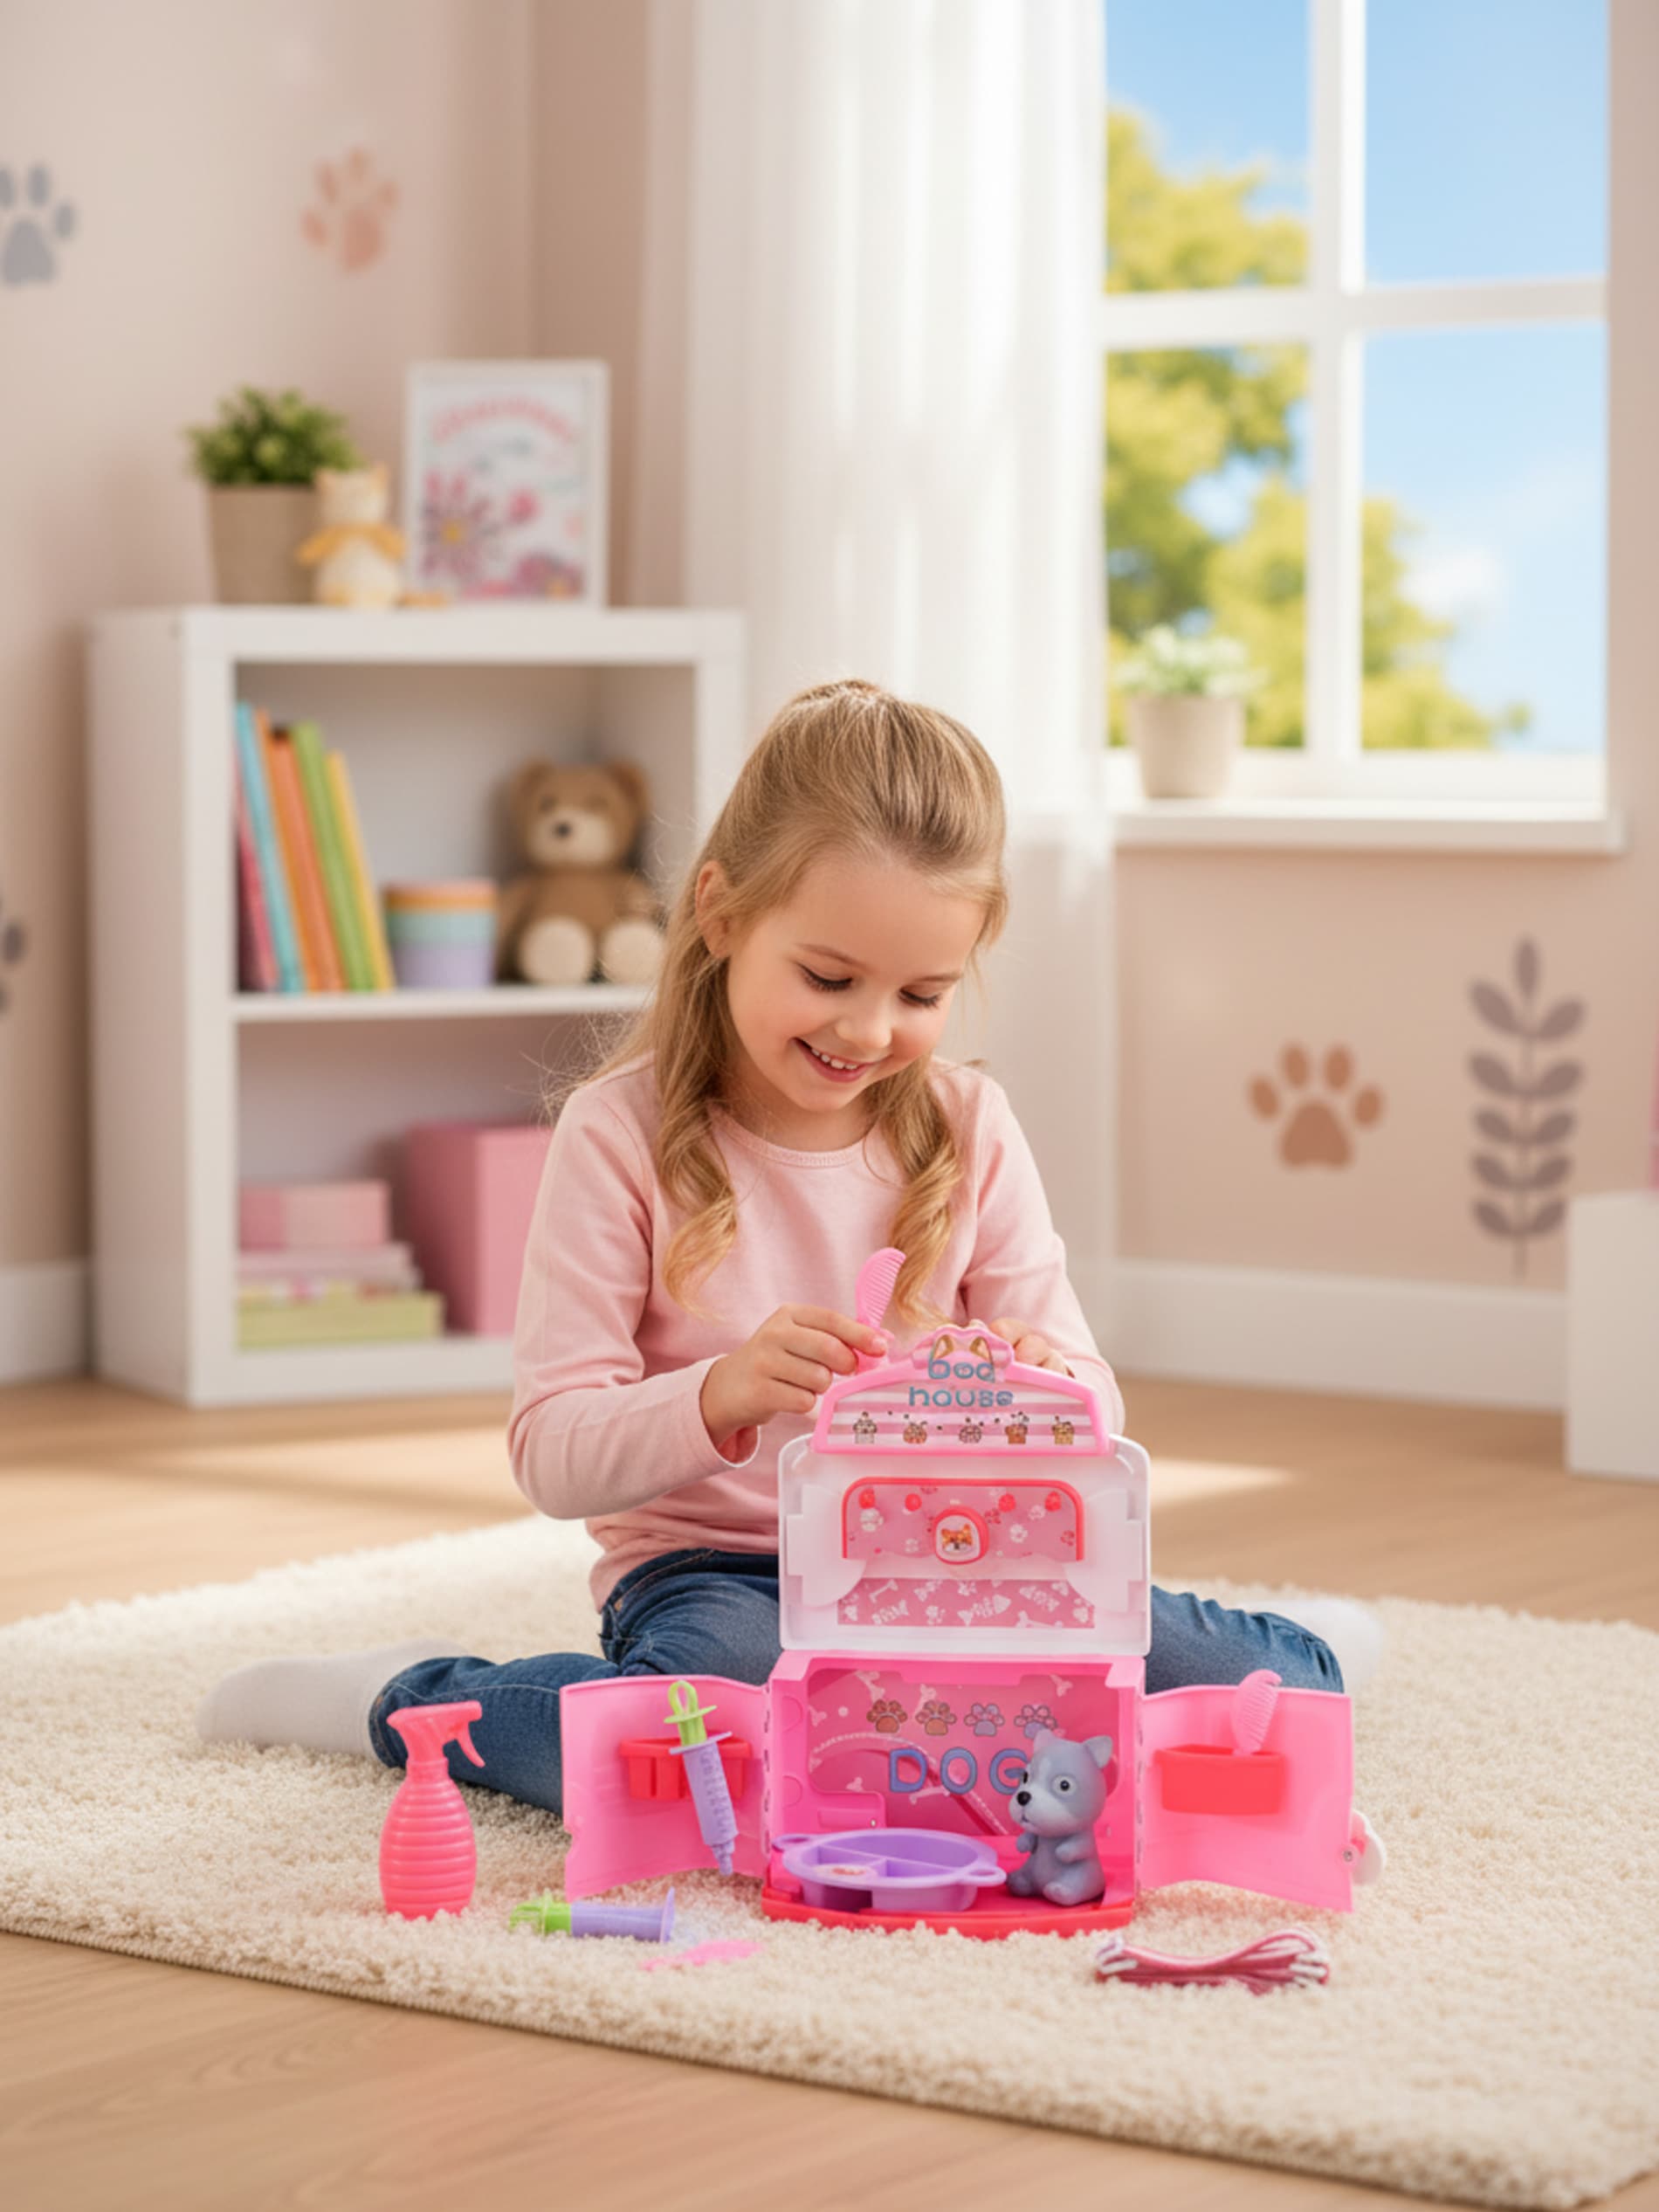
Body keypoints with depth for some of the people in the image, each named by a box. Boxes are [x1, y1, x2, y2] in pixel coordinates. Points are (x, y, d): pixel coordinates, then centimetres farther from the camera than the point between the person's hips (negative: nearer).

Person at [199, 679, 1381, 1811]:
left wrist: (1046, 1386, -24)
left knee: (1198, 1673, -21)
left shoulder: (968, 1128, 2)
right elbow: (553, 1455, -13)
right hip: (712, 1574, -3)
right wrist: (717, 1398, -33)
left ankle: (1293, 1654, 18)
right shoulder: (621, 1136, -9)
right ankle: (411, 1700, -6)